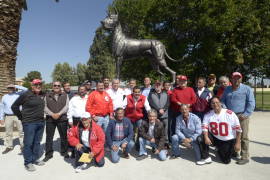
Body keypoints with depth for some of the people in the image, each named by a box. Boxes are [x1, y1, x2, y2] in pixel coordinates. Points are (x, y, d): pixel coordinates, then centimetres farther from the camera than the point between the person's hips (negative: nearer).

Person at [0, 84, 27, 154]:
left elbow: (25, 89, -11)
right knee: (8, 133, 9)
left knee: (21, 131, -2)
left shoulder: (18, 94, 6)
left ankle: (22, 145, 5)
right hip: (8, 117, 3)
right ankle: (9, 147, 21)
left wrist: (16, 86, -7)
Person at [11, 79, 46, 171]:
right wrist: (21, 117, -4)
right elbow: (14, 106, -4)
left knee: (37, 142, 14)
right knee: (28, 143, 2)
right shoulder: (26, 95, -9)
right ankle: (28, 162, 14)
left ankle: (35, 159, 28)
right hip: (29, 123, -5)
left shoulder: (42, 95, 7)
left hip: (41, 122, 6)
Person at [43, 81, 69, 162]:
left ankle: (64, 152, 23)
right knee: (49, 137, 7)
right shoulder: (47, 96, 9)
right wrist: (52, 114, -13)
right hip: (50, 119, 1)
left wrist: (59, 114, -15)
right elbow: (45, 107, 1)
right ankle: (48, 154, 20)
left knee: (64, 136, 7)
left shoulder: (65, 95, 6)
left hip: (62, 119, -1)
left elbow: (66, 106, -3)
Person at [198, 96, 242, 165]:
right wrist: (206, 137, -29)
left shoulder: (230, 114, -16)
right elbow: (204, 127, -11)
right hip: (215, 138, 2)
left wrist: (238, 143, -11)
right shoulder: (208, 115, -7)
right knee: (202, 138, -24)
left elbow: (238, 129, -11)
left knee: (226, 161, 1)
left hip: (229, 141, -2)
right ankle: (206, 158, -6)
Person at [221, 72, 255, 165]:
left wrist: (246, 114, -13)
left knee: (243, 137, -2)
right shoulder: (227, 89, 14)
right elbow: (223, 101, 18)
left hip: (242, 116, -4)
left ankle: (245, 157, 6)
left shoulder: (247, 89, 1)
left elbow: (251, 103, -4)